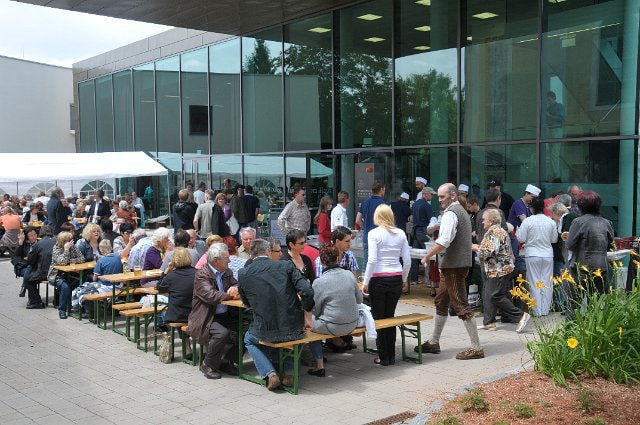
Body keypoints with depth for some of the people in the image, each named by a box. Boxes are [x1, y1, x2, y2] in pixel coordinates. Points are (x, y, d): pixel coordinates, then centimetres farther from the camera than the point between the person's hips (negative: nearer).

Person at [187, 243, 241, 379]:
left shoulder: (226, 272, 11)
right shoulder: (202, 274, -12)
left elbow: (236, 285, 17)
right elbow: (210, 296, -25)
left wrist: (235, 289, -8)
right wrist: (230, 294, -15)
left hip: (225, 315, 7)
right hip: (205, 319, -7)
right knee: (222, 332, -33)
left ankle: (226, 361, 5)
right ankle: (208, 365, -8)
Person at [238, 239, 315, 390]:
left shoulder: (243, 274, 0)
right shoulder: (286, 266, -2)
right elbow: (307, 292, -11)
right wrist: (307, 318, 0)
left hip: (265, 332, -1)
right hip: (294, 330, 1)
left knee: (249, 339, 34)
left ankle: (269, 373, 15)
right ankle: (288, 372, 24)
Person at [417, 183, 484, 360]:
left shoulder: (451, 213, -15)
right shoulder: (462, 211, 18)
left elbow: (444, 241, -25)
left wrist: (427, 256, -14)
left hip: (453, 266, -11)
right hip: (458, 264, 11)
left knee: (461, 305, -7)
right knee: (441, 302, 18)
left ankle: (476, 348, -3)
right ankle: (434, 342, 27)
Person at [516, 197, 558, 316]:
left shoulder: (527, 221, -11)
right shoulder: (551, 222, -1)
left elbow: (521, 239, -10)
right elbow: (554, 239, 7)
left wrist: (518, 231, 9)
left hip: (532, 255, -2)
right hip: (548, 255, 3)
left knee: (534, 283, 4)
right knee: (547, 283, 9)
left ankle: (537, 310, 6)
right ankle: (545, 309, 14)